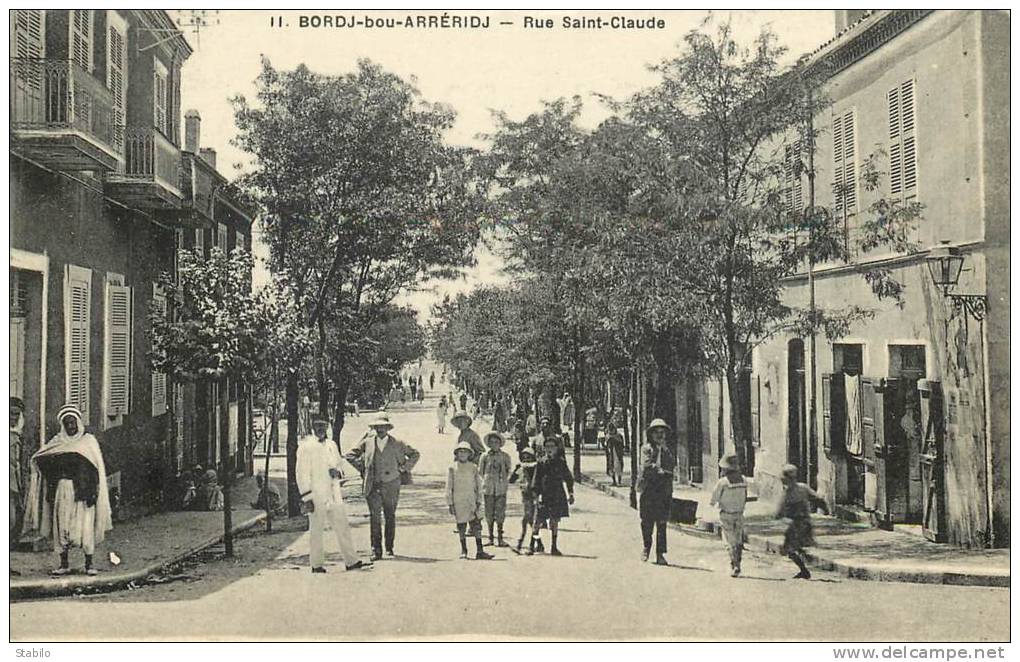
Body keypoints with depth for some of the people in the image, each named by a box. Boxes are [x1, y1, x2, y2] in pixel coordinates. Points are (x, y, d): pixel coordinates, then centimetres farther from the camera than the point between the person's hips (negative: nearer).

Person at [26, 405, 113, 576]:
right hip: (62, 491, 3)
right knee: (61, 525, 1)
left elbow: (97, 468, 0)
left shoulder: (89, 441, 4)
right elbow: (39, 461, 10)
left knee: (85, 525, -6)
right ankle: (64, 563, 7)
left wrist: (94, 491, -10)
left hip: (82, 492, -3)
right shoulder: (57, 442, 13)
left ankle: (89, 563, -1)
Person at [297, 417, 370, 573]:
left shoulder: (331, 445, 14)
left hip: (334, 494, 6)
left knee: (342, 527, 5)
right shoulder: (306, 446, -6)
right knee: (316, 530, 2)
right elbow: (302, 473, -9)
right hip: (316, 496, -6)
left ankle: (351, 561, 9)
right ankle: (317, 565, 12)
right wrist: (306, 498, -15)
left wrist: (338, 472, -3)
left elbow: (340, 466, 23)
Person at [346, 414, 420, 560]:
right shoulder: (367, 442, 3)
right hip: (373, 486, 0)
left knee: (390, 516, 7)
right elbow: (350, 455, 13)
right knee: (375, 517, -6)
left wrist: (404, 468, 4)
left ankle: (389, 548, 19)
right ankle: (376, 550, -3)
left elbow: (415, 454, 12)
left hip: (391, 485, 0)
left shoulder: (396, 444, 2)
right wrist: (362, 468, 5)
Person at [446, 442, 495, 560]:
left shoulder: (473, 468, 5)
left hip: (472, 501, 1)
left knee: (476, 526, -6)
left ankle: (479, 551, -6)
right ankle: (463, 551, 17)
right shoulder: (452, 468, 1)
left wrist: (479, 501, 4)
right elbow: (449, 487, 2)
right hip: (458, 501, -1)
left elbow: (478, 485, 9)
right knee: (461, 526, 5)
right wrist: (450, 504, -2)